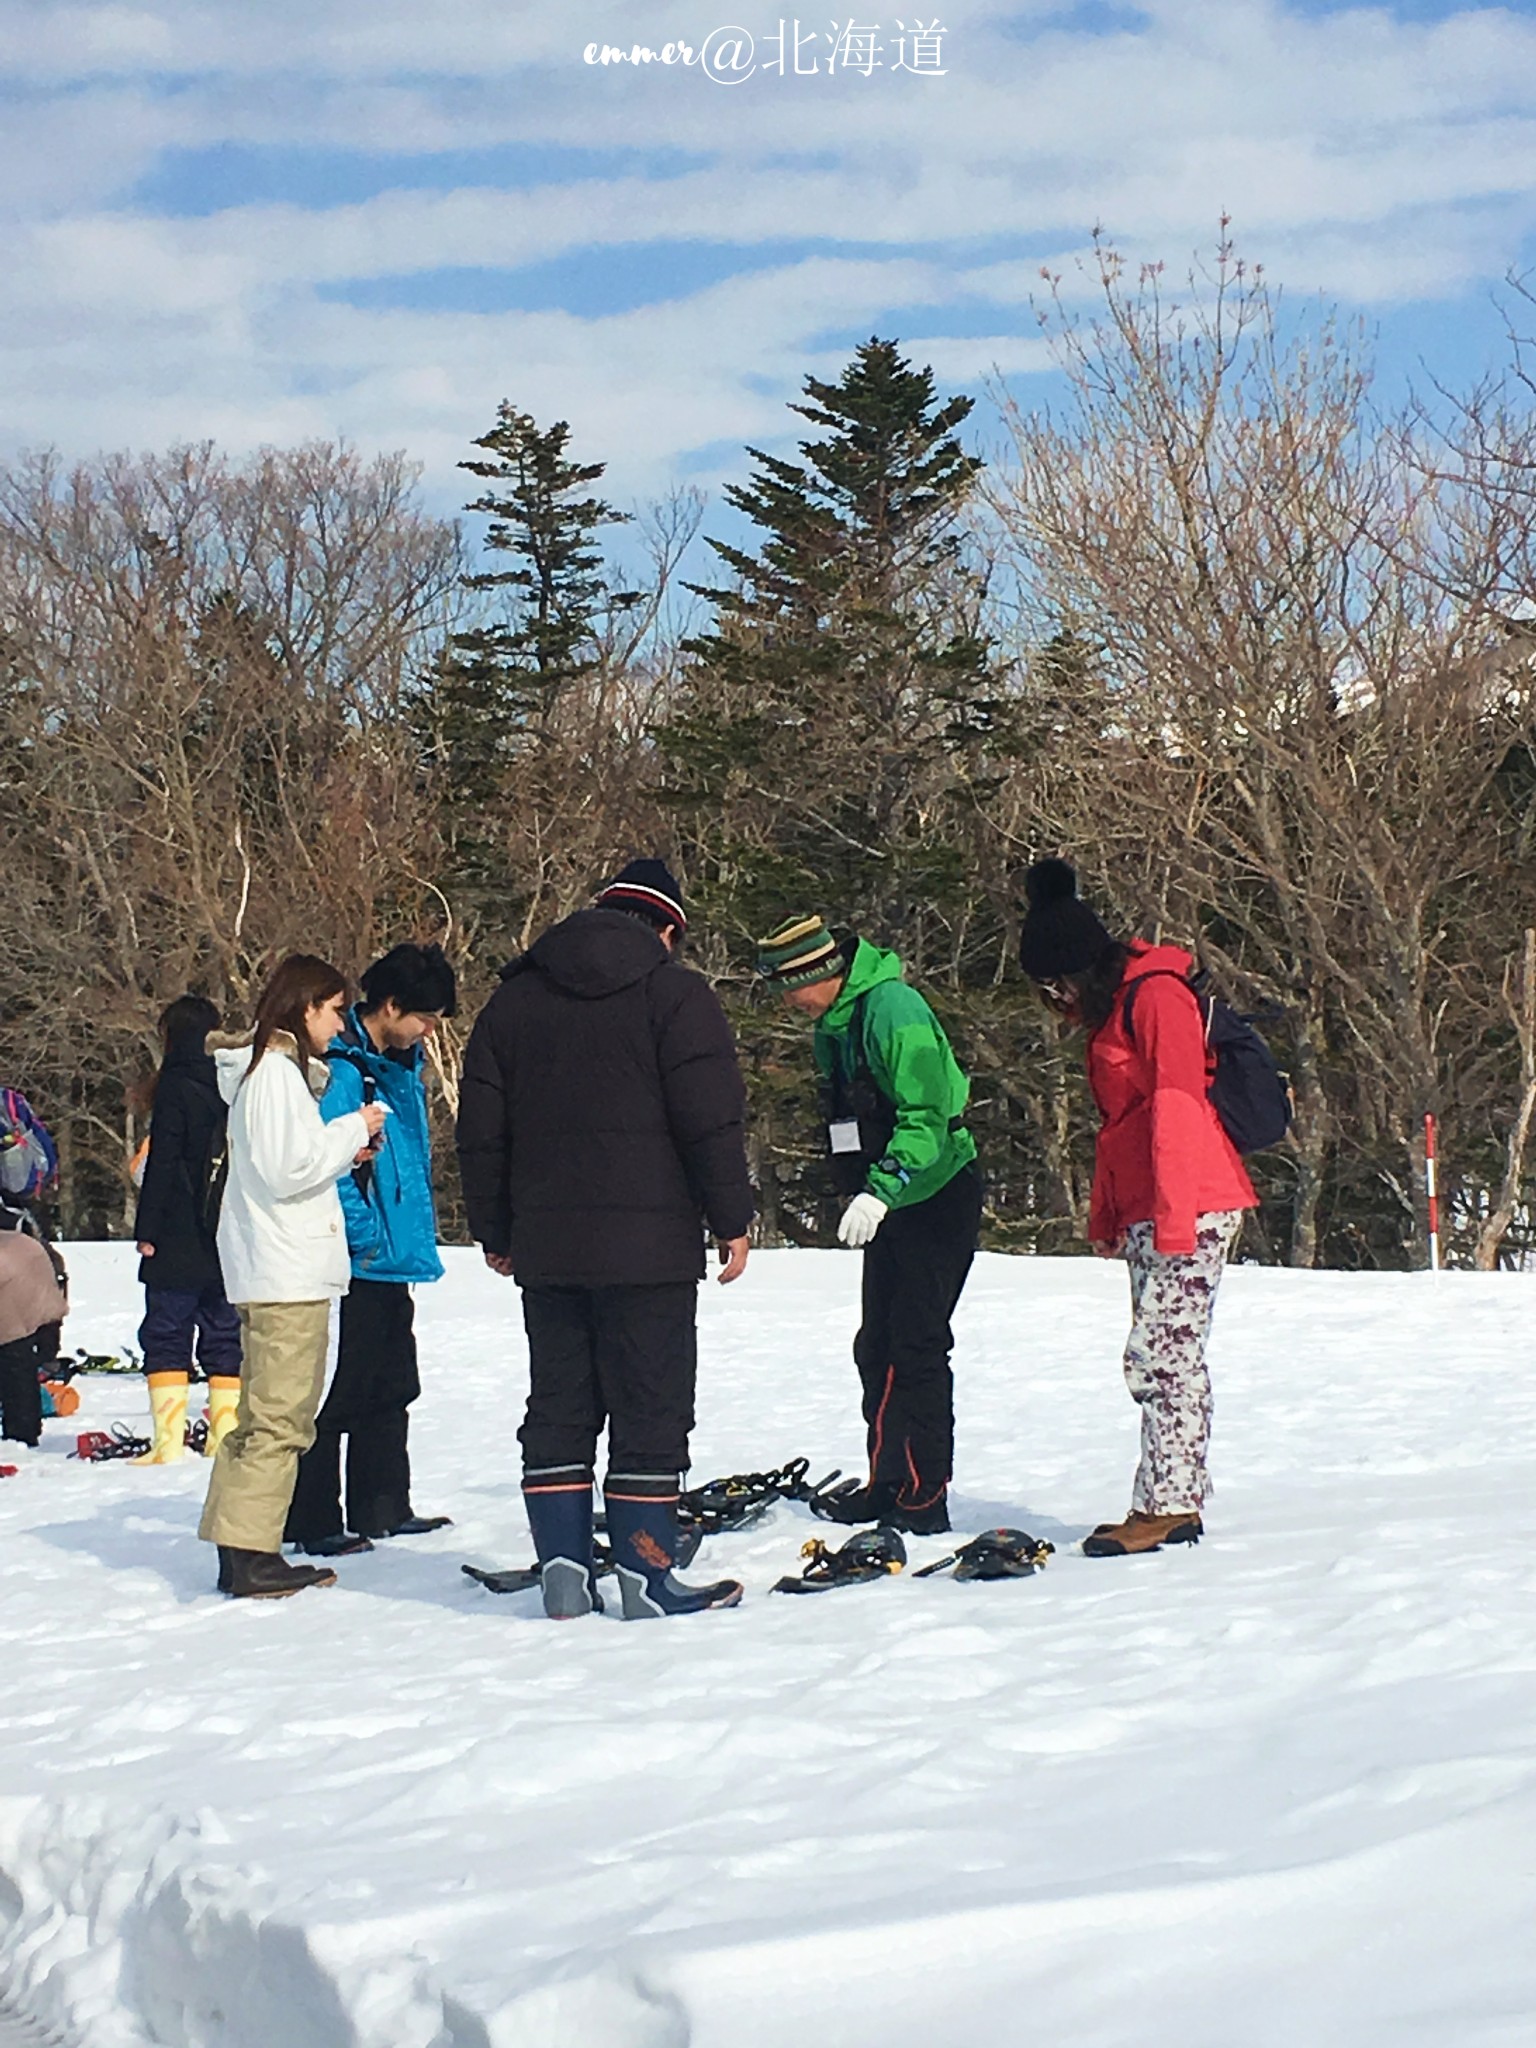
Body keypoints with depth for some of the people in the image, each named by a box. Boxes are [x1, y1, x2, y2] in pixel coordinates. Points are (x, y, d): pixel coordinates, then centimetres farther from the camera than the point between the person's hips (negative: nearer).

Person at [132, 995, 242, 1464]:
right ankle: (225, 1437, 7)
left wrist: (147, 1229, -9)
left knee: (166, 1336, -1)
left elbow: (162, 1163, -12)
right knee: (226, 1337, 10)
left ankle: (169, 1440, -7)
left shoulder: (176, 1086, -8)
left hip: (181, 1241, -6)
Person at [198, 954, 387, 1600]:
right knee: (280, 1415, -9)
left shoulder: (274, 1067, 19)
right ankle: (249, 1556, -9)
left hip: (274, 1271, 11)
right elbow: (287, 1168, -18)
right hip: (288, 1270, -11)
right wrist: (353, 1129, -8)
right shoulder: (275, 1069, -11)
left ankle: (237, 1551, 15)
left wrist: (344, 1154, 10)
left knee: (262, 1411, 12)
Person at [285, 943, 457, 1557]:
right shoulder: (341, 1069, -17)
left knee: (392, 1389, 17)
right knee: (337, 1395, -5)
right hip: (354, 1267, -10)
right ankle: (312, 1524, 2)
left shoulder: (401, 1065, 14)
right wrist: (368, 1238, -20)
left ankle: (383, 1509, 27)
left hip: (394, 1261, 10)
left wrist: (419, 1231, 17)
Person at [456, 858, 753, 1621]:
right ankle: (647, 1577, -1)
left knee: (558, 1408, 10)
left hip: (544, 1249, 5)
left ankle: (563, 1568, 8)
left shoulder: (514, 999, 13)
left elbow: (481, 1129, 14)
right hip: (648, 1244, -5)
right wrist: (732, 1218, 0)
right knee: (650, 1411, -1)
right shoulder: (675, 994, -3)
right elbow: (711, 1121, -8)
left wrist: (494, 1232, 20)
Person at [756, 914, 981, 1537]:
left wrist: (879, 1190, -33)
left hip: (937, 1197, -10)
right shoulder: (832, 1025, 11)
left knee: (917, 1346, -10)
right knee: (877, 1345, 11)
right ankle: (888, 1484, 20)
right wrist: (863, 1193, 18)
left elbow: (928, 1117, -25)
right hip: (888, 1201, 10)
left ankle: (925, 1497, -6)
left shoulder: (893, 1009, -19)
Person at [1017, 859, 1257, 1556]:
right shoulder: (1109, 1008, 19)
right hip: (1145, 1213, 10)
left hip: (1190, 1209, -10)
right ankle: (1179, 1504, 9)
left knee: (1159, 1355, -11)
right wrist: (1105, 1216, 20)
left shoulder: (1156, 996, -10)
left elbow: (1176, 1111, -17)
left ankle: (1166, 1505, -8)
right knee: (1170, 1357, 8)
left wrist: (1173, 1220, -20)